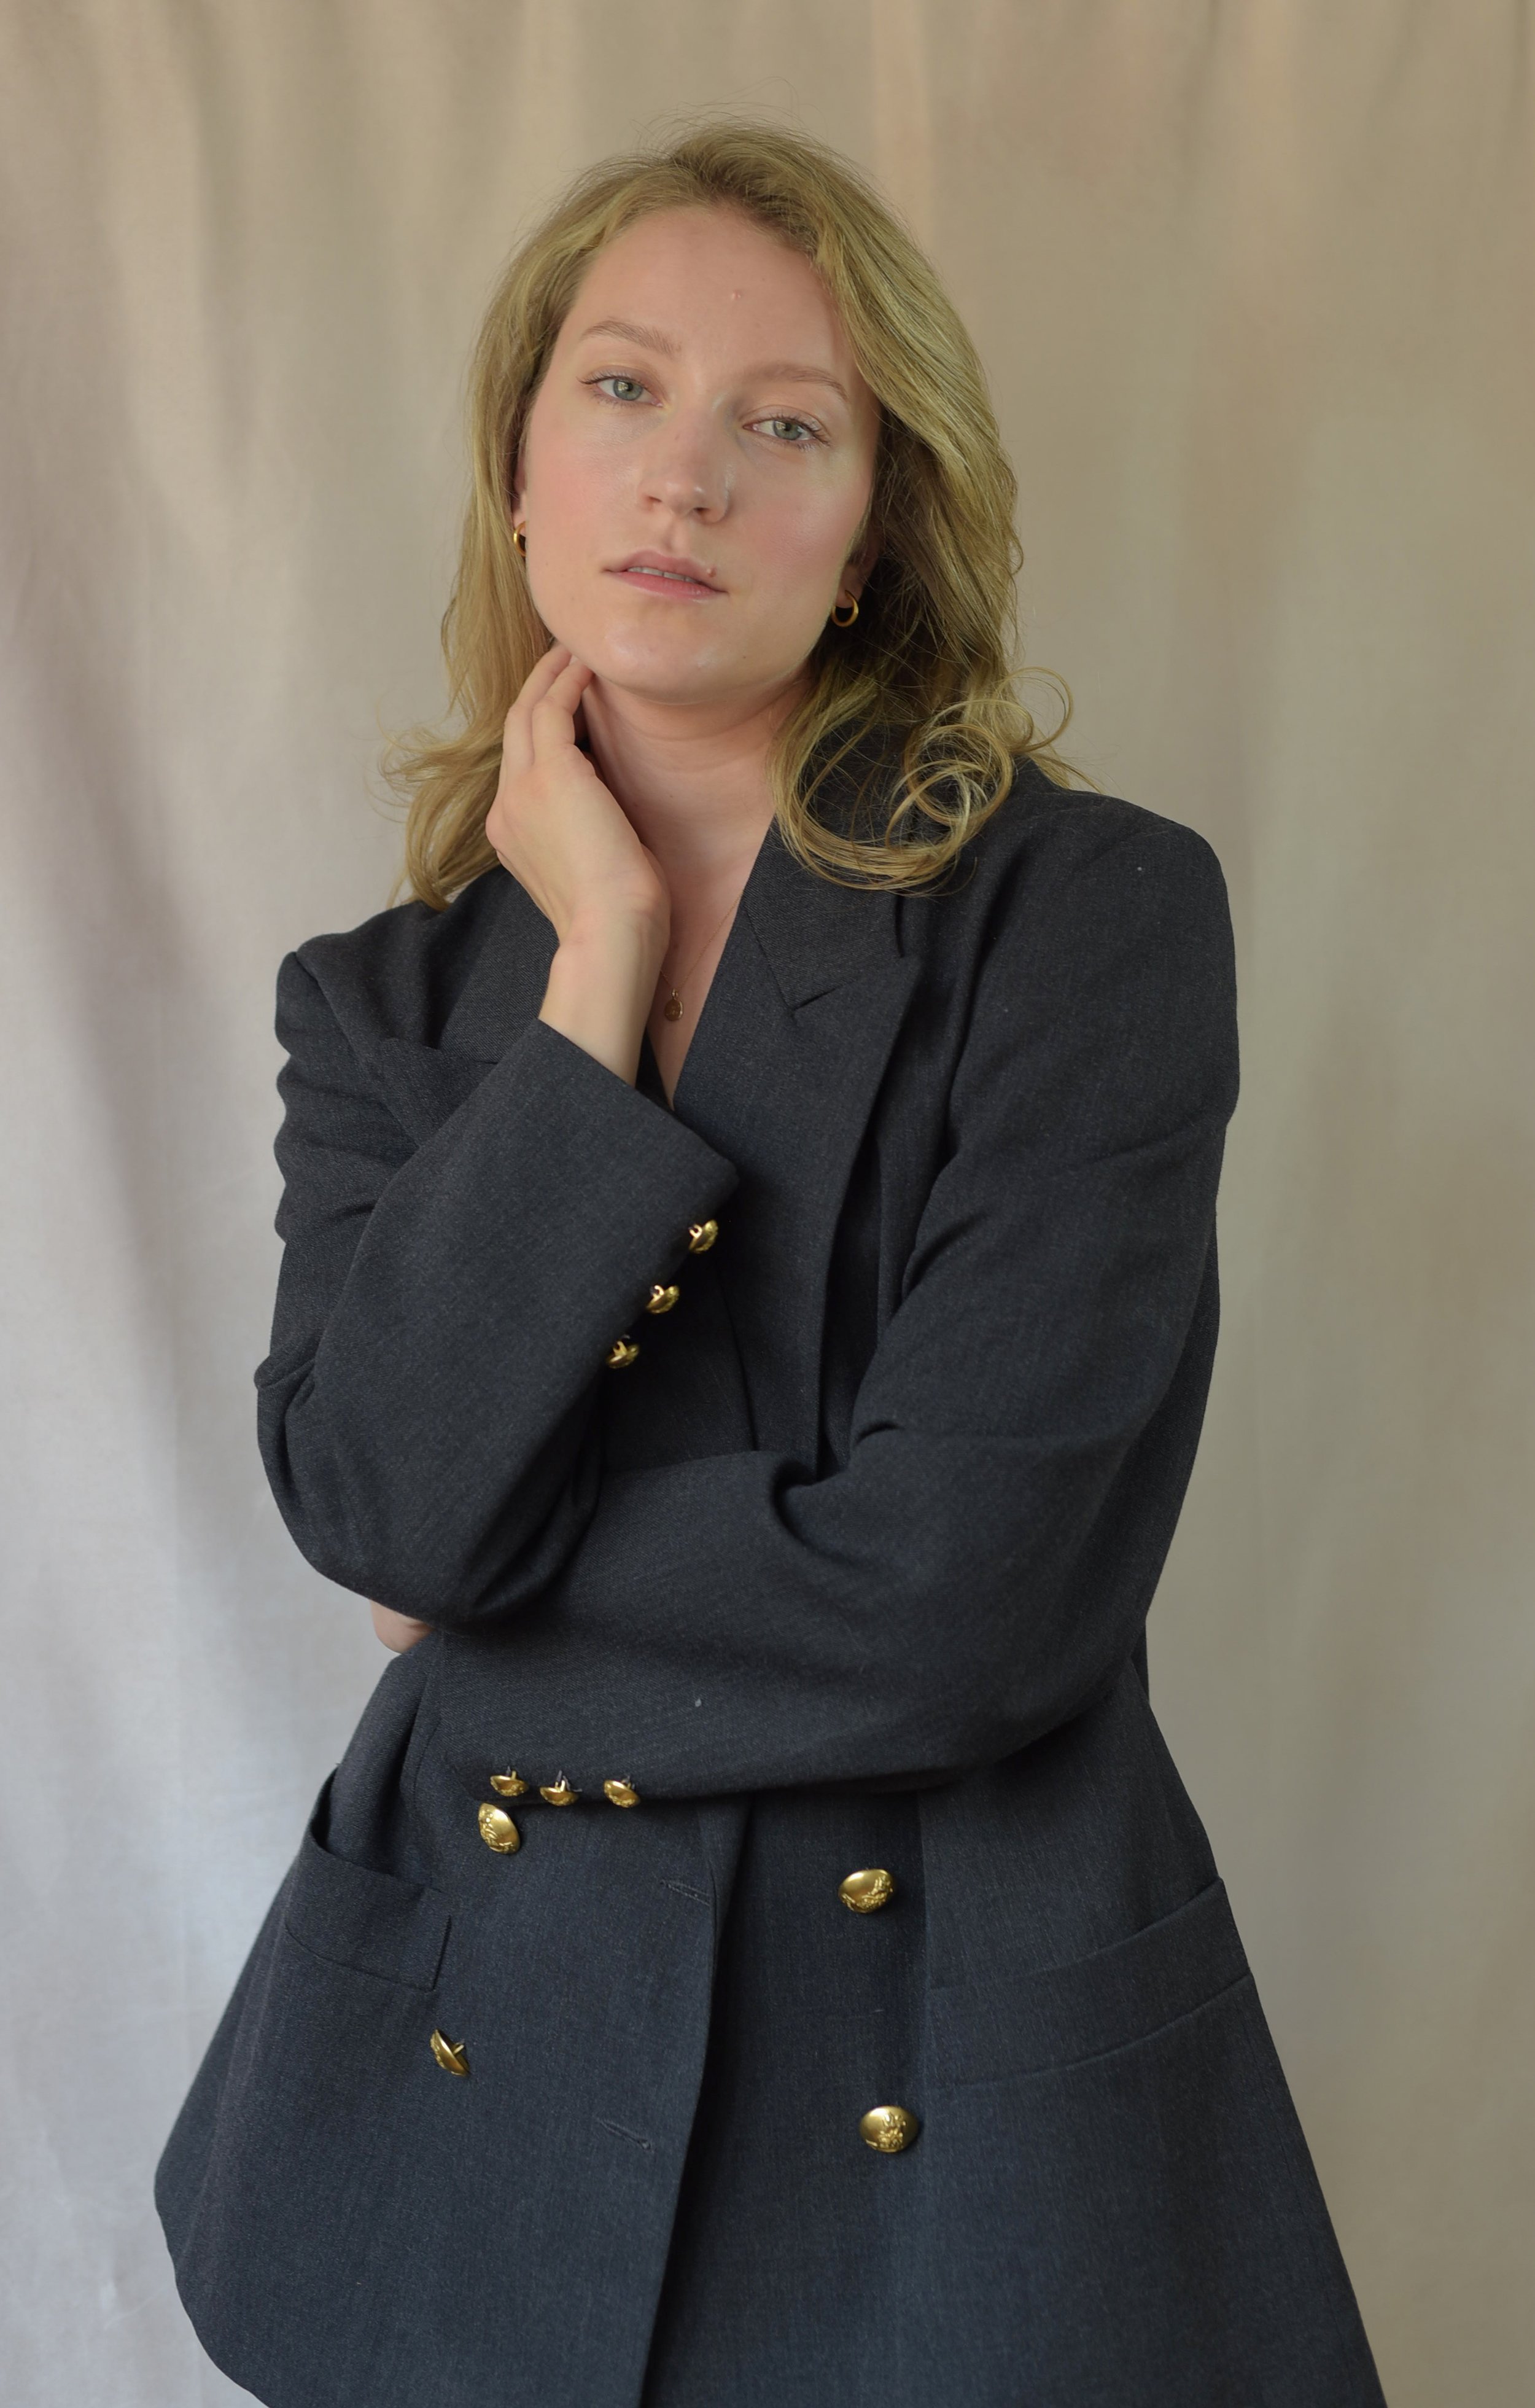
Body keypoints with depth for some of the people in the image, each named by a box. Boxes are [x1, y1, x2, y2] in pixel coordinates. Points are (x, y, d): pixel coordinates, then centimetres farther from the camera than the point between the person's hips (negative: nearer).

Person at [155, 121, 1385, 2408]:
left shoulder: (1093, 911, -12)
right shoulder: (393, 993, 1)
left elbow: (971, 1588, -19)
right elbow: (384, 1499, -14)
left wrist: (492, 1624, -8)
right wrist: (596, 977, -14)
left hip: (949, 2063, -3)